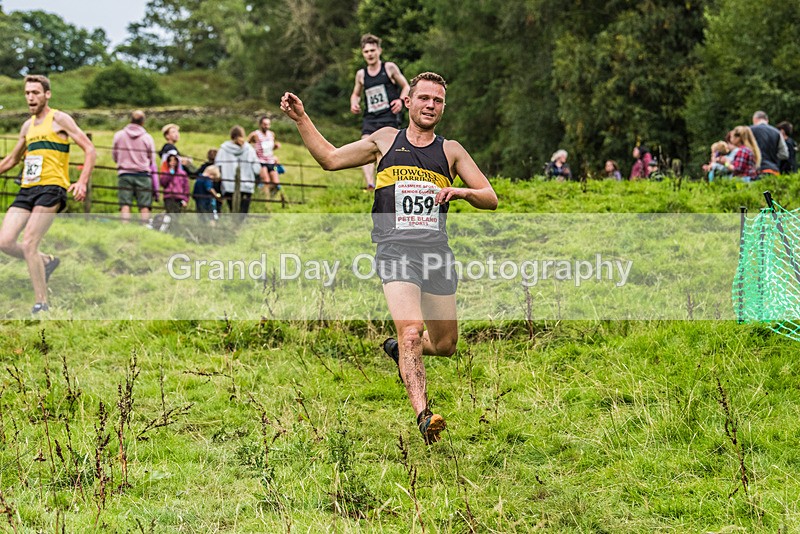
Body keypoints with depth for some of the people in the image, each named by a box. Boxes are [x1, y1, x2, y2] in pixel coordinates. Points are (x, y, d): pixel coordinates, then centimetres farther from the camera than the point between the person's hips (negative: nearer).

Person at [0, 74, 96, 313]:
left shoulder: (59, 119, -1)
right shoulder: (28, 126, 20)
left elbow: (90, 150, -7)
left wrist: (82, 182, -20)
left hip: (51, 188, -7)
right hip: (26, 190, 7)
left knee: (28, 245, -17)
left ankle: (41, 303, -8)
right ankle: (47, 261, 20)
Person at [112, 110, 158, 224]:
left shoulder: (119, 135, 2)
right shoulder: (147, 137, -2)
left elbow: (114, 156, 10)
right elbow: (152, 160, 5)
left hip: (124, 173, 1)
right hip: (143, 174, -1)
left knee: (125, 204, -1)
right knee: (144, 206, 1)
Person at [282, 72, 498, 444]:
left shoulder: (451, 151, 13)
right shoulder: (386, 141, 12)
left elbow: (490, 199, 10)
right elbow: (329, 158, 19)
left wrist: (463, 192, -11)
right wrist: (300, 119, 11)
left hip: (437, 251, 3)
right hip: (396, 249, -3)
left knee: (445, 344, 12)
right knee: (411, 331, -24)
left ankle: (398, 348, 44)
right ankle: (423, 416, -29)